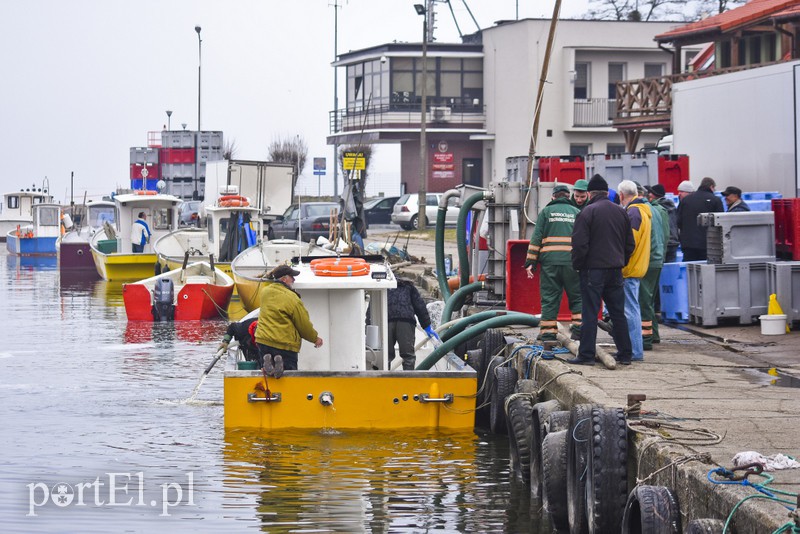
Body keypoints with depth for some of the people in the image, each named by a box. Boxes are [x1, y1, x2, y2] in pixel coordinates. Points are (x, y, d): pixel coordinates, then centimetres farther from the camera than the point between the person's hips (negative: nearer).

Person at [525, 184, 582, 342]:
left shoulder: (546, 212, 10)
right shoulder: (576, 213, 15)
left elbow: (536, 238, 4)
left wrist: (530, 262, 4)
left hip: (550, 261, 0)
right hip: (572, 262, 0)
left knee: (549, 299, 3)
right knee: (577, 297, 8)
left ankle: (548, 334, 0)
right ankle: (579, 328, -4)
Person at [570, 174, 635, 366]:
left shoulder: (587, 212, -9)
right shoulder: (621, 212, 11)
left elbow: (579, 244, -13)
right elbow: (630, 243, 15)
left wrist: (577, 265, -1)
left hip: (593, 269, -6)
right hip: (615, 270, 6)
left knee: (590, 313, -4)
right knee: (618, 313, 11)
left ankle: (586, 354, -5)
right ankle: (625, 354, 13)